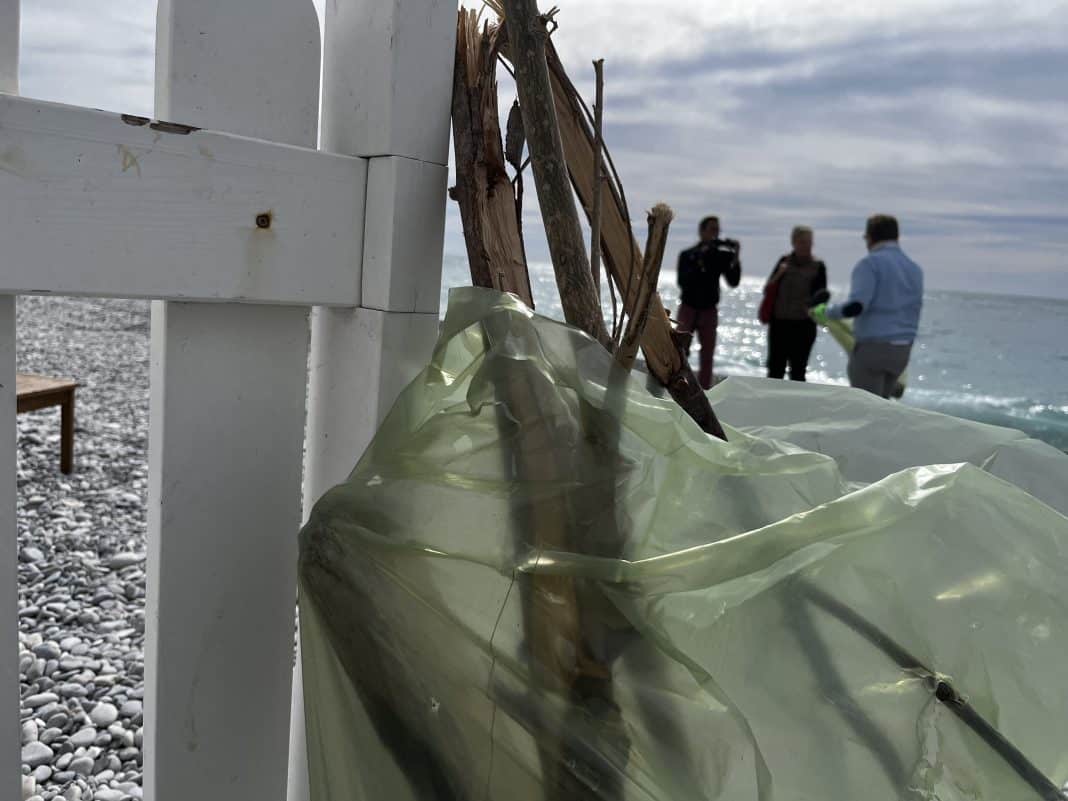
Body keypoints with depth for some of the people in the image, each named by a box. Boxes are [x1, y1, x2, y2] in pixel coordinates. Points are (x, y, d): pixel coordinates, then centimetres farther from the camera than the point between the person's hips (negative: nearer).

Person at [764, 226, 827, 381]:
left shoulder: (818, 266, 0)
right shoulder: (785, 261, 6)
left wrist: (813, 307, -18)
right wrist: (779, 274, -11)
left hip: (804, 325, -2)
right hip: (779, 322, 2)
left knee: (798, 371, 1)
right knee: (775, 368, 2)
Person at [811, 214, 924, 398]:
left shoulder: (870, 263, -9)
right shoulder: (915, 269, 13)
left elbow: (855, 306, -21)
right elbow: (913, 311, 16)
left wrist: (825, 313, -4)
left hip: (871, 348, -7)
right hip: (902, 351, 7)